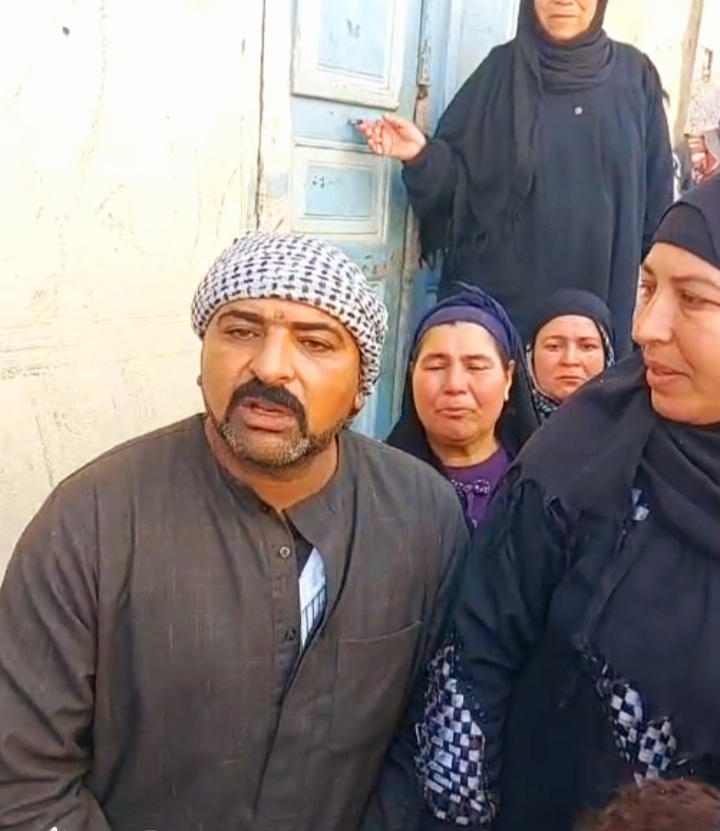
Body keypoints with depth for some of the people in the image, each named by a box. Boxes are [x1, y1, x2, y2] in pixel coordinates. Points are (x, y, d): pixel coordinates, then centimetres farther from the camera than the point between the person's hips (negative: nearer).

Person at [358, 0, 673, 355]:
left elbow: (656, 197, 7)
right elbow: (461, 178, 0)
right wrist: (422, 154, -19)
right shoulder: (501, 70, 2)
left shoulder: (634, 75, 5)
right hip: (499, 290, -1)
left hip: (598, 295, 1)